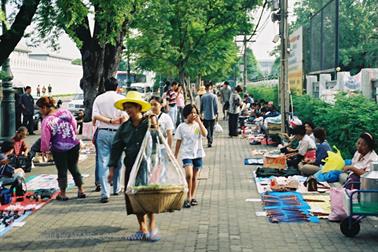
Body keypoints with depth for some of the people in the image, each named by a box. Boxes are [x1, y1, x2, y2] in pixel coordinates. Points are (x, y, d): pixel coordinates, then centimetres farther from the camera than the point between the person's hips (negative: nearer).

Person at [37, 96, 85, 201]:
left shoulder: (46, 121, -17)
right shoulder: (65, 112, -4)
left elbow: (45, 139, -11)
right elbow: (74, 125, 6)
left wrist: (44, 150, 6)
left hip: (59, 149, -4)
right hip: (74, 145, 4)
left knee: (62, 170, 10)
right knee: (74, 167, 19)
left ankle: (62, 194, 19)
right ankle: (80, 190, 24)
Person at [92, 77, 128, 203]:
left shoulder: (99, 98, 7)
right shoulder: (121, 98, 0)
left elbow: (95, 116, -6)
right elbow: (124, 117, -8)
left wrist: (109, 121, -7)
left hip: (102, 132, 1)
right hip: (116, 133, -1)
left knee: (103, 163, -1)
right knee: (117, 161, 15)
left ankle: (105, 193, -9)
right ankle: (116, 188, 27)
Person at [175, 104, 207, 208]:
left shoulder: (198, 125, 3)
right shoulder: (181, 127, 1)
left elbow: (205, 134, -16)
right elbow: (178, 142, 5)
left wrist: (199, 121, -17)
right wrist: (175, 156, 4)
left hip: (198, 154, 2)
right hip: (186, 154, -2)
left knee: (195, 177, 8)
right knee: (189, 175, -20)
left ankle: (192, 197, 22)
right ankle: (188, 198, -10)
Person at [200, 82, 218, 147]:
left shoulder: (203, 97, -4)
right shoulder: (214, 96, -8)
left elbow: (201, 106, 4)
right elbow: (216, 105, -5)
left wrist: (201, 113, 17)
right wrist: (216, 113, 5)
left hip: (206, 115, 0)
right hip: (212, 115, 0)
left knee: (207, 128, 4)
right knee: (211, 129, 12)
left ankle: (209, 141, -11)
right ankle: (210, 141, 17)